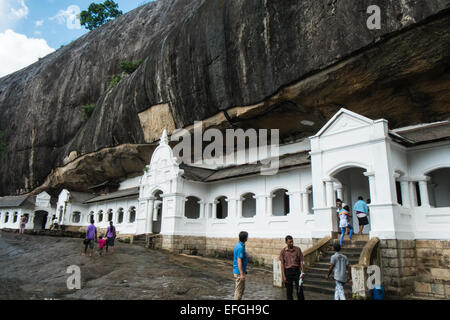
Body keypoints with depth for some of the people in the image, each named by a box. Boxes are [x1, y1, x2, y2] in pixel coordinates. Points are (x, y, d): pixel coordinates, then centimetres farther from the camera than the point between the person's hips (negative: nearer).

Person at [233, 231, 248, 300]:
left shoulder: (238, 245, 8)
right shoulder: (240, 248, -23)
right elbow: (239, 261, -26)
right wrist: (242, 274, -25)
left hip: (237, 271, 10)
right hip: (239, 272, -10)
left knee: (242, 288, 20)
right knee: (239, 290, 1)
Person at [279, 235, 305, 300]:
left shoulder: (298, 249, -1)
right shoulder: (283, 251, -3)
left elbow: (301, 261, 1)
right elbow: (282, 264, -1)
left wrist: (303, 272, -8)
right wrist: (283, 276, -5)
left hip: (296, 271, 0)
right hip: (288, 271, 0)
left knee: (299, 289, 2)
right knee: (289, 290, 8)